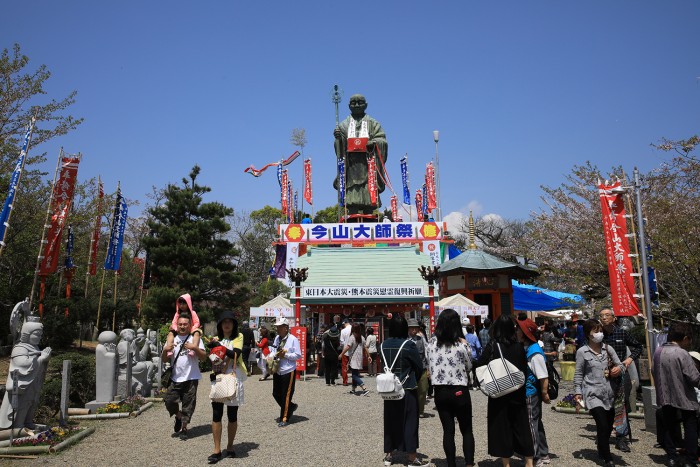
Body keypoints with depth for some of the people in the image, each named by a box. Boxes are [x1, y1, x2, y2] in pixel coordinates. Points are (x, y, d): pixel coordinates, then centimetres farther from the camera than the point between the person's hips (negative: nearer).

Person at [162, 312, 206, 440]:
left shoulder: (194, 339, 0)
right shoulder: (172, 339, 9)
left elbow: (203, 357, -5)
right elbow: (164, 359, 9)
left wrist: (195, 348, -22)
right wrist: (165, 350, -13)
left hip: (191, 378, -2)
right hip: (175, 378, 2)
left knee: (188, 404, 4)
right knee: (169, 400, -4)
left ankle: (184, 427, 22)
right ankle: (178, 417, 26)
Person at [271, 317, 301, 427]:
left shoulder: (293, 339, -12)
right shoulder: (277, 338, 6)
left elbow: (298, 355, -13)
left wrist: (285, 354, -20)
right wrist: (273, 354, -3)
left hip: (288, 371, -7)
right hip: (277, 371, 7)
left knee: (286, 395, 2)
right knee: (276, 394, 13)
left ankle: (284, 419, 15)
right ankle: (291, 407, 36)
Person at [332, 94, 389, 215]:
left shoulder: (372, 123, 15)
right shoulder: (344, 124, 19)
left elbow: (382, 139, 7)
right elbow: (339, 145, 14)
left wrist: (373, 142, -14)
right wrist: (338, 137, -9)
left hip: (368, 161, -1)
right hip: (351, 162, 1)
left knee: (368, 188, -10)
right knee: (351, 188, -9)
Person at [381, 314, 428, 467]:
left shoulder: (383, 345, -3)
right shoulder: (409, 345, -16)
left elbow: (384, 364, 5)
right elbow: (419, 366, -7)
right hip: (407, 389, -5)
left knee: (390, 420, 14)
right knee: (409, 421, 6)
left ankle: (388, 454, 24)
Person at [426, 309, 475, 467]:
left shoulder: (432, 344, -5)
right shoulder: (462, 344, -14)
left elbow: (430, 368, 2)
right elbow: (469, 366, 0)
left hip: (440, 391, 3)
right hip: (460, 391, -2)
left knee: (448, 431, 12)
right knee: (466, 430, 13)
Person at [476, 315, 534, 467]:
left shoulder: (492, 346, -14)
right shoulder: (519, 346, -4)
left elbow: (479, 366, -14)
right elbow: (525, 369, 3)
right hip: (518, 394, 3)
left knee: (501, 427, 9)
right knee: (521, 425, 16)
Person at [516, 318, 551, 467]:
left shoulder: (535, 352, -22)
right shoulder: (524, 348, 4)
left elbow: (544, 376, -19)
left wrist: (545, 394, -12)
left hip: (531, 394, -8)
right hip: (526, 393, 8)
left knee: (531, 425, 2)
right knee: (536, 423, 19)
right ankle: (543, 454, 33)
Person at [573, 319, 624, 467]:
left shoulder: (608, 348, 6)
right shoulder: (582, 352, -4)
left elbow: (620, 365, 13)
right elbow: (578, 374, 0)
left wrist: (619, 368, -10)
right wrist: (578, 392, -5)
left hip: (609, 394, 5)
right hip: (593, 394, -5)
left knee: (608, 427, 13)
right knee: (603, 426, -13)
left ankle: (602, 451, 37)